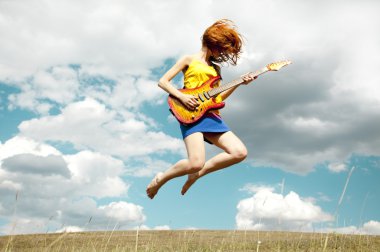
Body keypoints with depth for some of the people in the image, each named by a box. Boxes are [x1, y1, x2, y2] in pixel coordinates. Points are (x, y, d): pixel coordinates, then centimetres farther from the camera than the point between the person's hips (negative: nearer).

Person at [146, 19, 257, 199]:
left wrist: (238, 84, 9)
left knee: (240, 152, -12)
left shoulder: (215, 68, 24)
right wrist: (182, 97, -12)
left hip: (212, 116, 7)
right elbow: (163, 81, 3)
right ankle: (160, 179, 4)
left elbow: (217, 97, 19)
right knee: (196, 163, -24)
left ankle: (196, 174, 3)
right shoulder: (189, 59, 8)